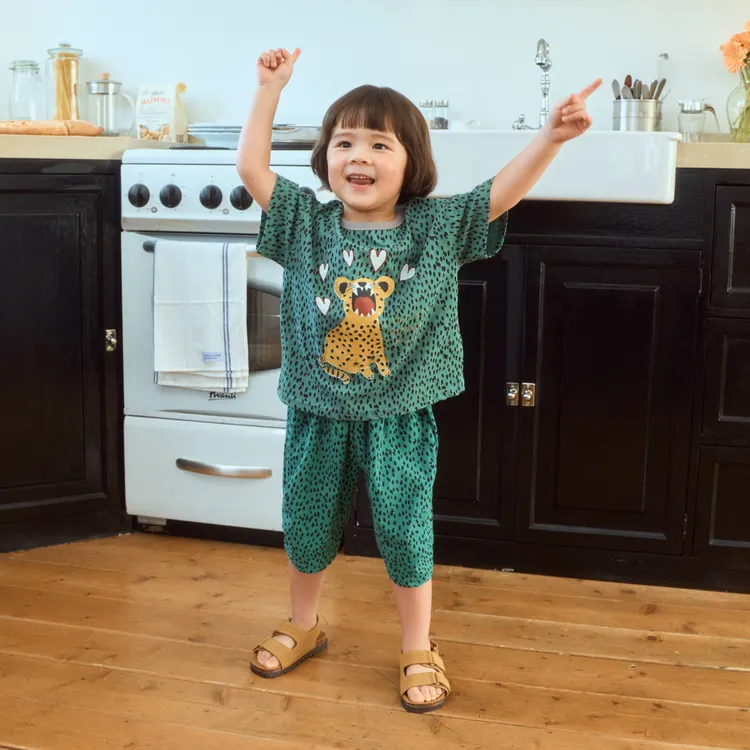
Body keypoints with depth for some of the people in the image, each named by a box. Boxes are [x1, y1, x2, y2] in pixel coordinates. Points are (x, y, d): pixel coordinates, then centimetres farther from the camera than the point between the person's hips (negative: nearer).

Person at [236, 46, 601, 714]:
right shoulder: (307, 224, -4)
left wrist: (550, 138, -30)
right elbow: (251, 167, -8)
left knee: (406, 537, 7)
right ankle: (303, 626, 43)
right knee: (307, 528, 18)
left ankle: (419, 650, 28)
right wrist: (270, 88, -10)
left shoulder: (438, 228, -7)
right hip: (319, 416, 2)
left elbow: (505, 188, -15)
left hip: (399, 421, -2)